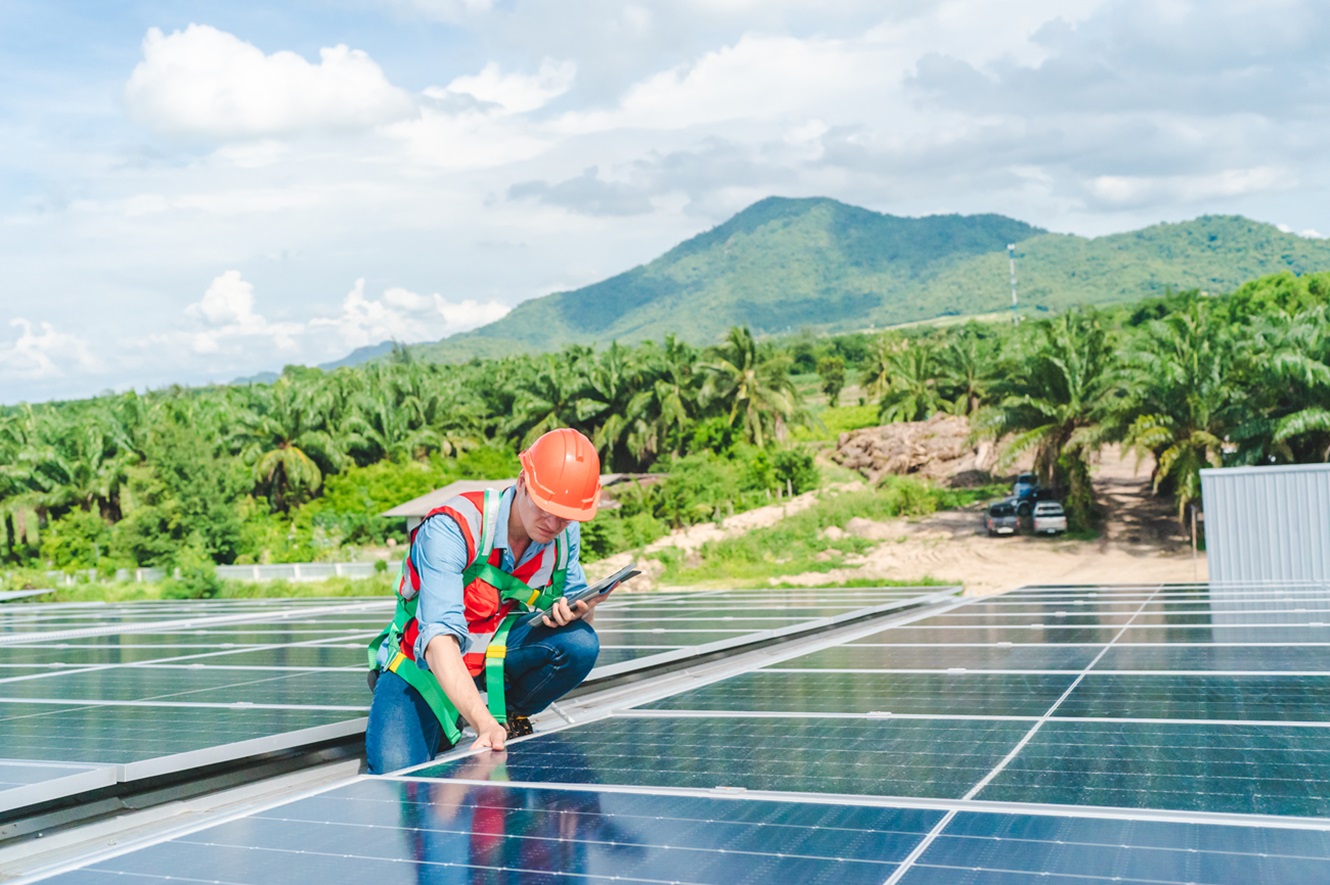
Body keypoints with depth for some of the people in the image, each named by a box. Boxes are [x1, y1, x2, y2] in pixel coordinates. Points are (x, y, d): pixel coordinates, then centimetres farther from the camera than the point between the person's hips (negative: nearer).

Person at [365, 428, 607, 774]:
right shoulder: (451, 528, -30)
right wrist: (483, 723, -53)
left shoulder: (564, 533, -12)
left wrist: (577, 610, -24)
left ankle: (511, 716, 4)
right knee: (395, 770, -28)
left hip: (498, 654, 4)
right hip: (425, 663, -4)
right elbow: (439, 638, -40)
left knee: (579, 644, -24)